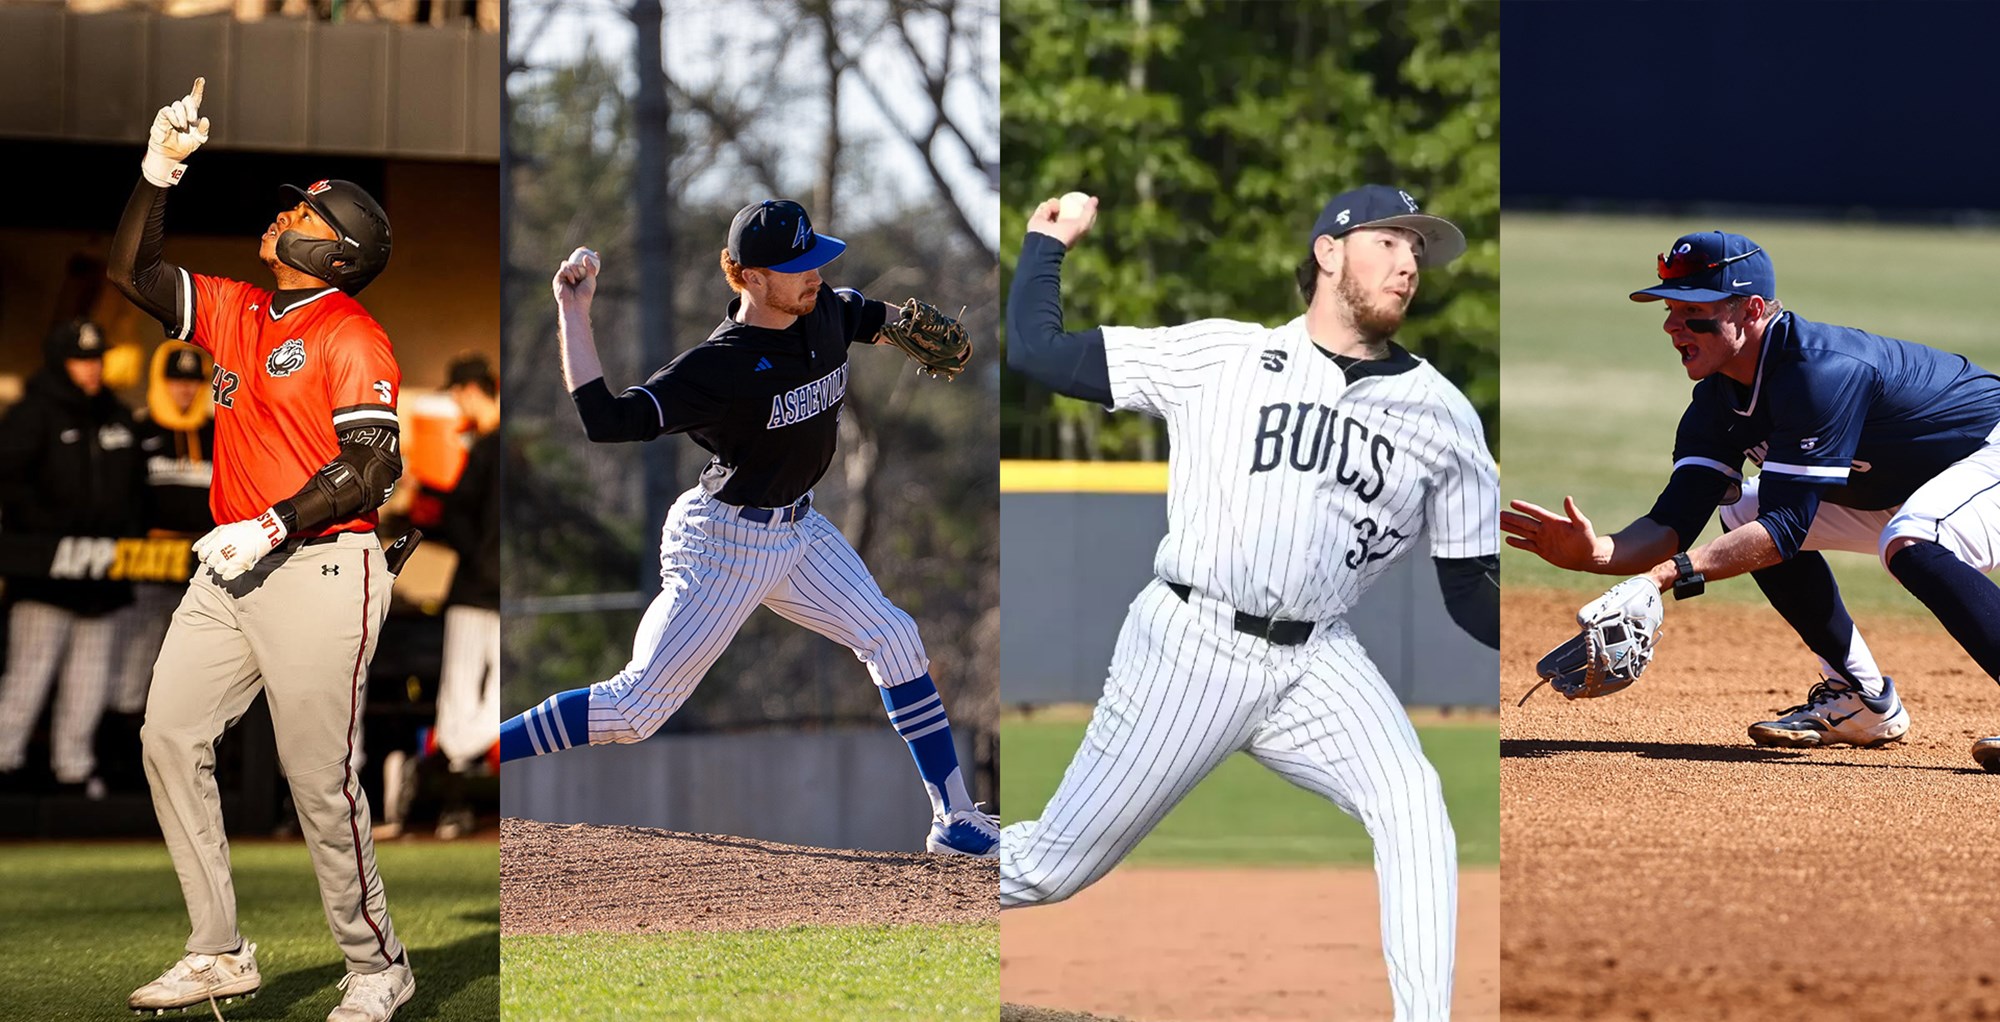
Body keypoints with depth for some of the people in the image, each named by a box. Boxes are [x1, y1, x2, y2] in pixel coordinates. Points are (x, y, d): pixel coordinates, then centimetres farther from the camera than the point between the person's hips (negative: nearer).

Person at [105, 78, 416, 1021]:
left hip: (320, 571, -8)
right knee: (169, 736, 3)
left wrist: (271, 526, -23)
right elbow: (134, 274, 18)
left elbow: (371, 465, -17)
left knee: (319, 781, -7)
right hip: (233, 570, 8)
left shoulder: (353, 340, -9)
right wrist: (159, 171, 7)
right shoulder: (238, 313, 14)